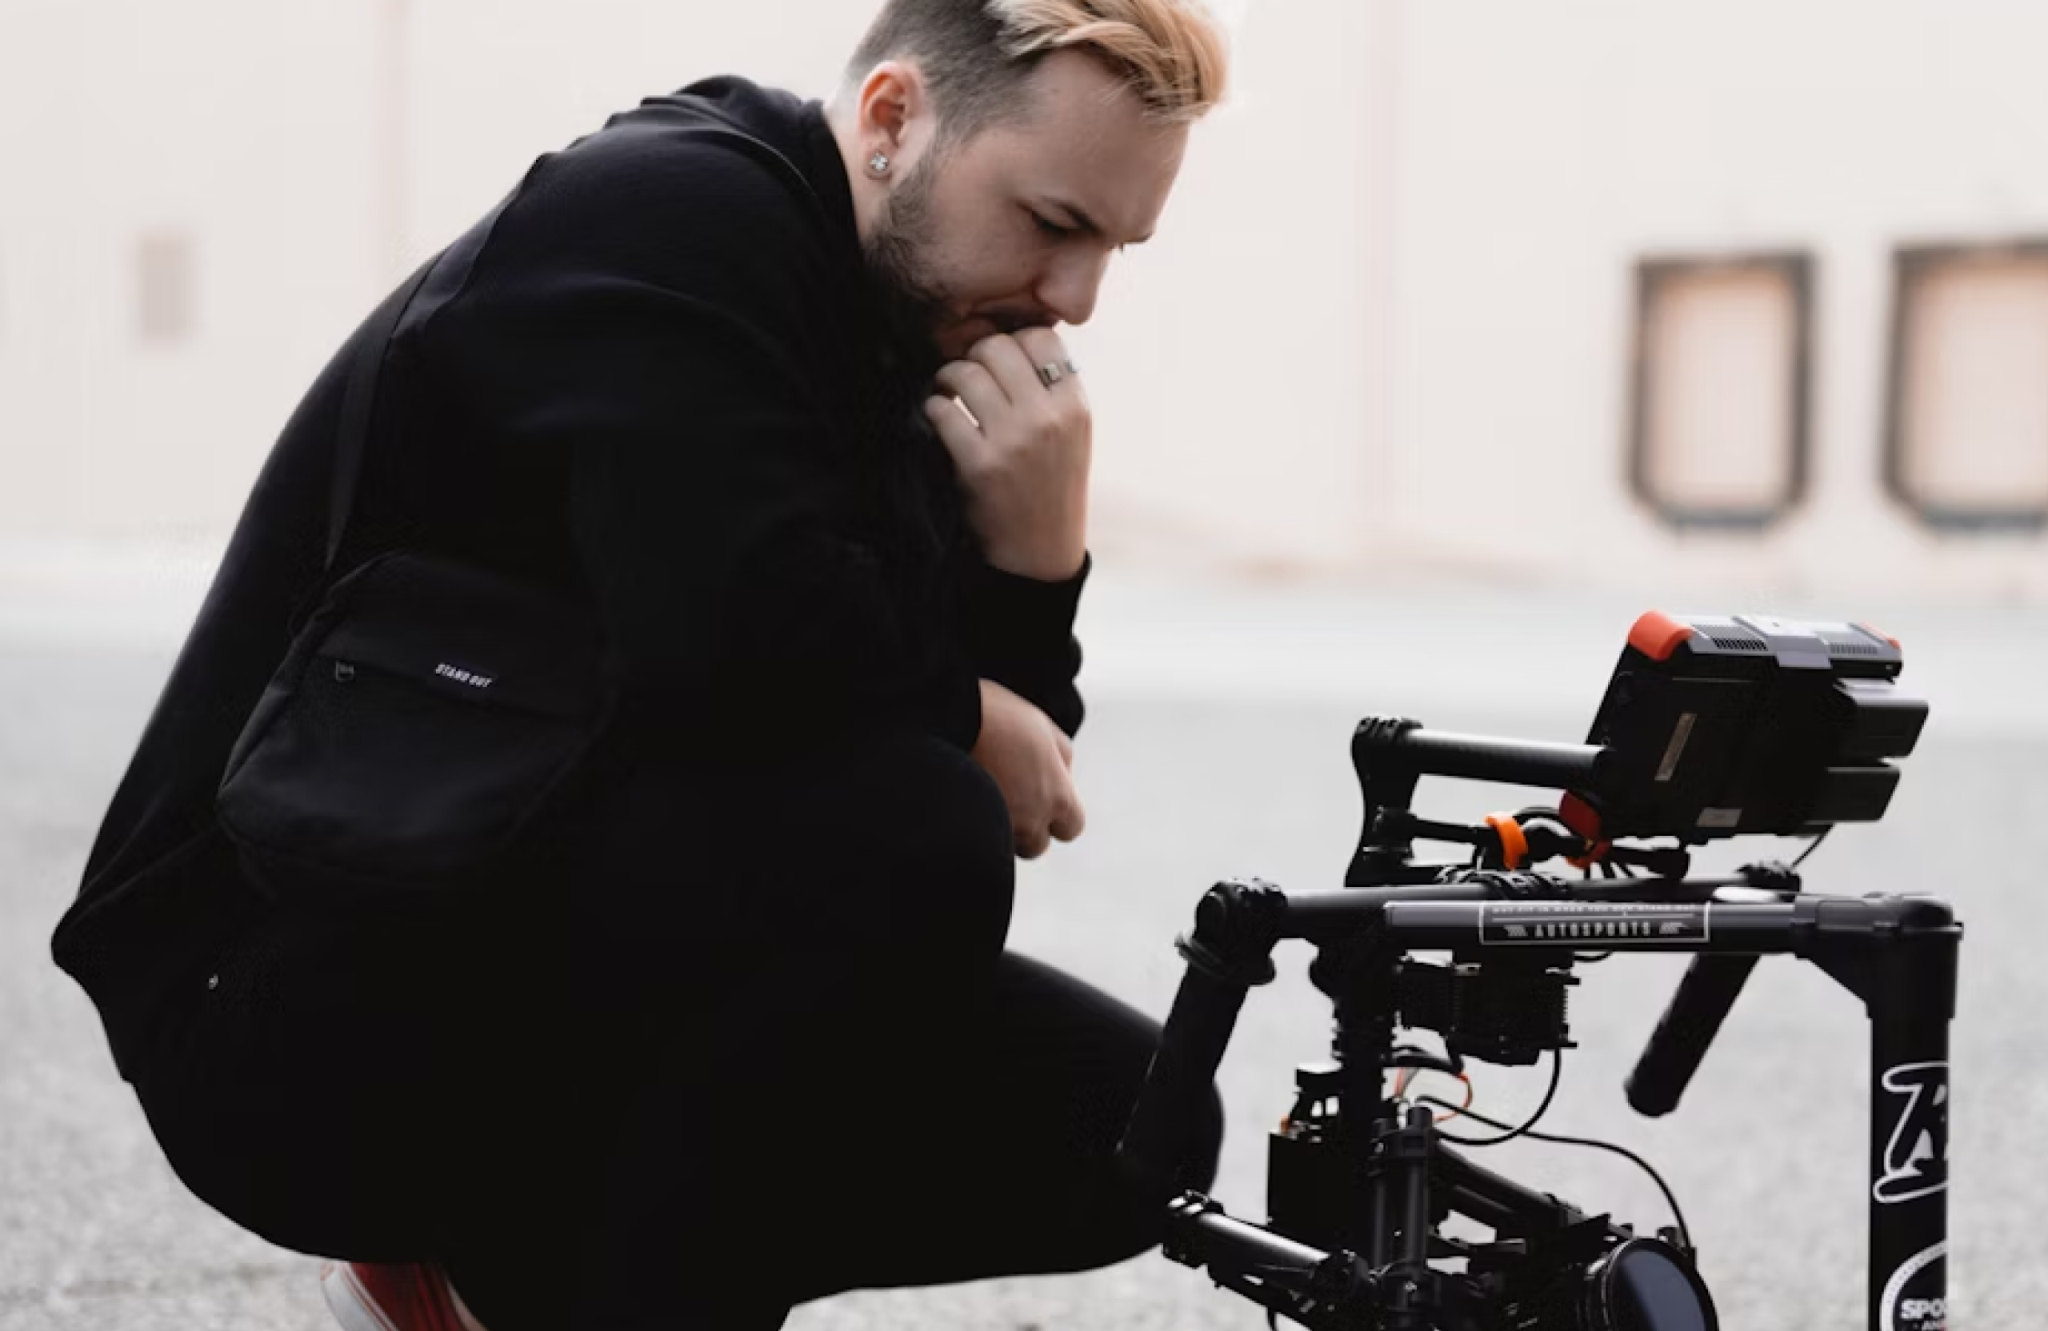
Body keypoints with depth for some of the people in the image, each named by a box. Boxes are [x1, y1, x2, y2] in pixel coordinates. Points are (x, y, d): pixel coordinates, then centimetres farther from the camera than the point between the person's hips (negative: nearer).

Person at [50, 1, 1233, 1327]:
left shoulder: (896, 350, 10)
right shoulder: (663, 216, -15)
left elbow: (1000, 801, 7)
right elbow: (731, 641, -33)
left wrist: (1036, 555, -10)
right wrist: (971, 718, -14)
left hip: (568, 952, 9)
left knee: (1127, 1122, 1)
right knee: (905, 834, -30)